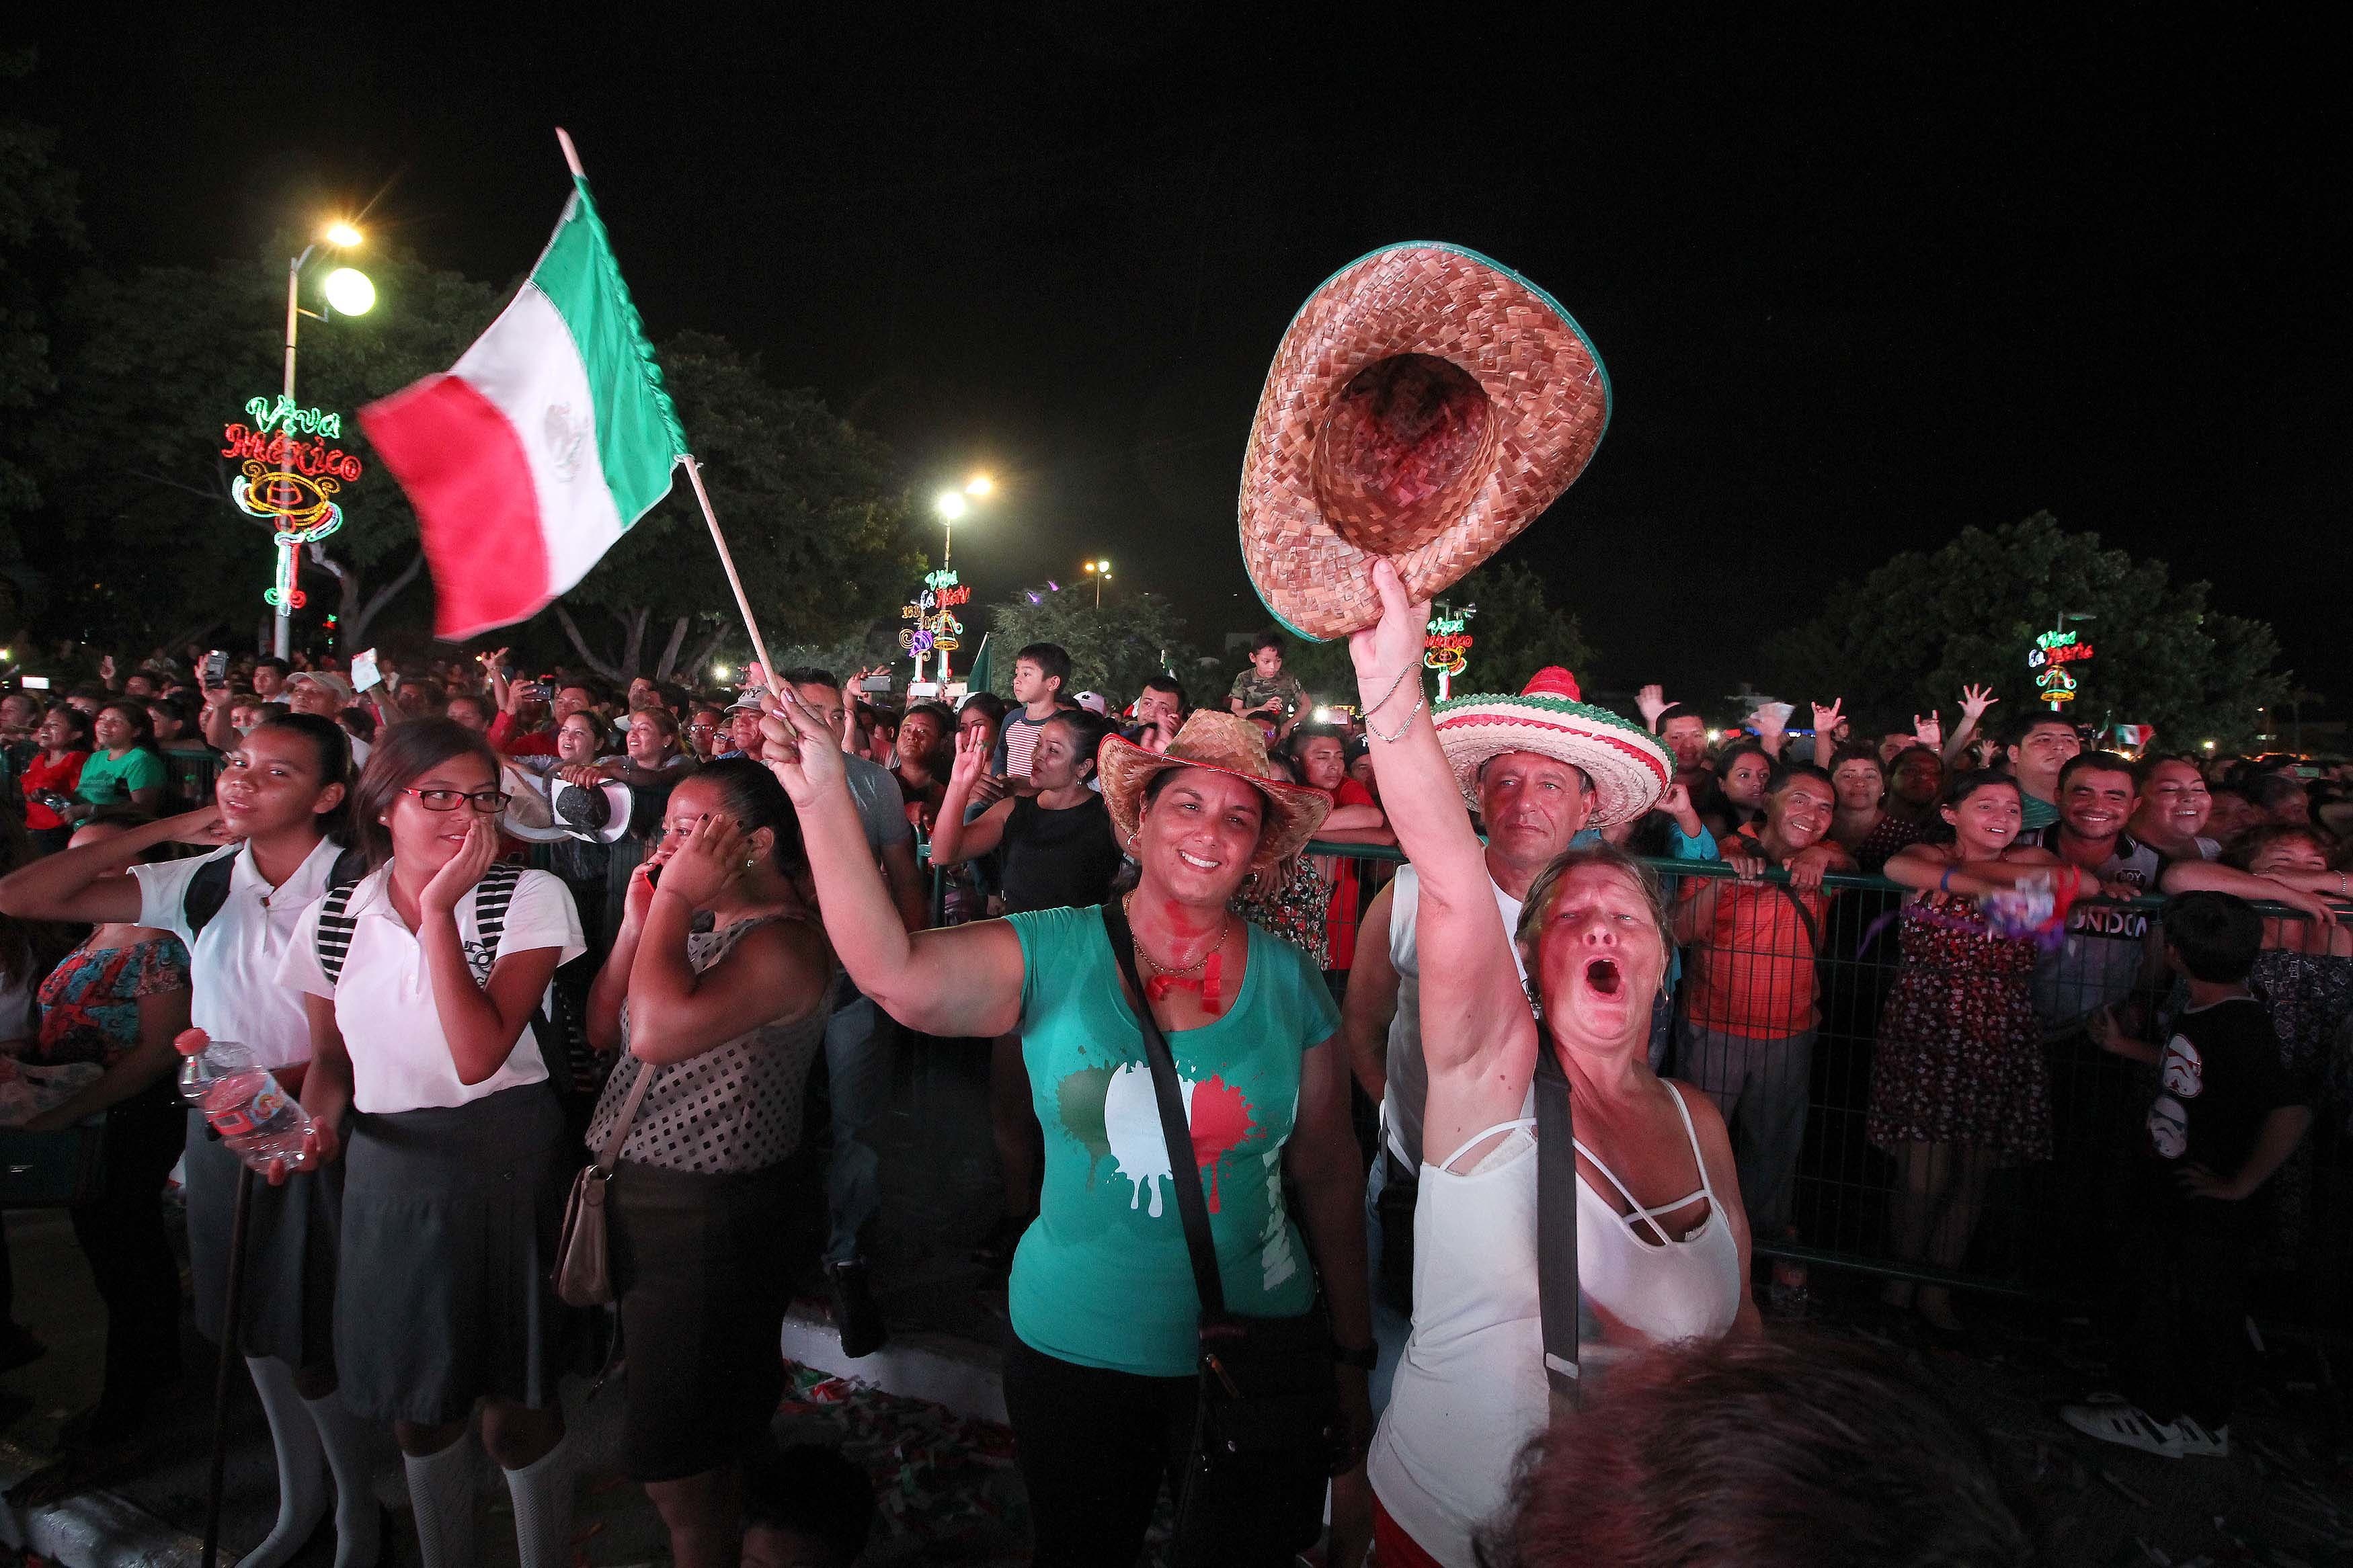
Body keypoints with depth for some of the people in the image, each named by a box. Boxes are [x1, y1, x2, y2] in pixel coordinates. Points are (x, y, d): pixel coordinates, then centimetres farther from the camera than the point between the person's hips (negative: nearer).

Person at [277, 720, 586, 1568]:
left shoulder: (530, 898, -9)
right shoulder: (334, 919, 2)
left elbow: (478, 1055, -20)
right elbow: (331, 1055, 16)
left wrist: (439, 908, -20)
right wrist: (314, 1118, -6)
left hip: (508, 1164, -3)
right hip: (386, 1172, 4)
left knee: (516, 1412, 2)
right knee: (416, 1409, 19)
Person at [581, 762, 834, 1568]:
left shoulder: (784, 942, -20)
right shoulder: (693, 927, 11)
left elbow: (658, 1032, -33)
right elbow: (604, 1029, 10)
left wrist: (675, 895, -23)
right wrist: (640, 918, 0)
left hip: (705, 1217, -9)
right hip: (634, 1196, 9)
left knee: (682, 1470, 4)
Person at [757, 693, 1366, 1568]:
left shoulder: (1289, 983, -6)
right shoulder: (1054, 955, -10)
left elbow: (1329, 1175, 0)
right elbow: (893, 973, -26)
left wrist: (1352, 1355, 4)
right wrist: (823, 802, -34)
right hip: (1077, 1353, 0)